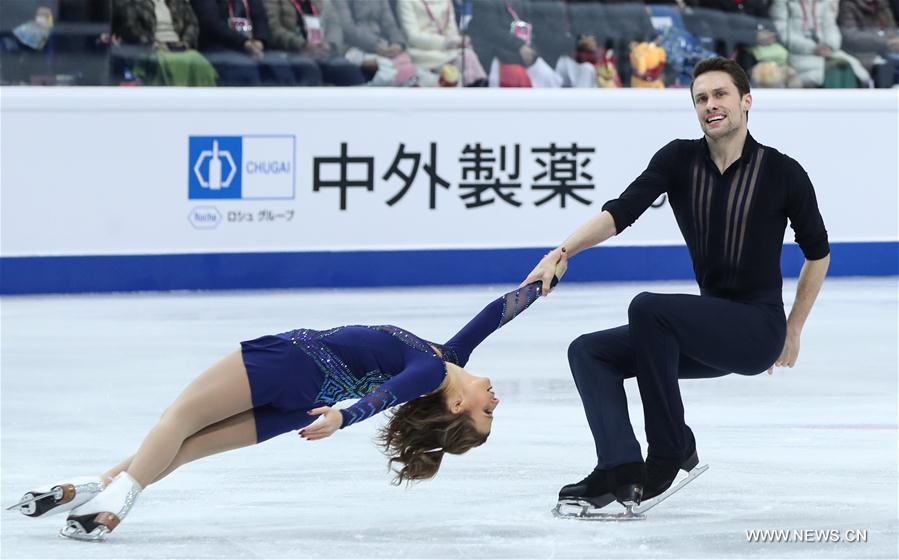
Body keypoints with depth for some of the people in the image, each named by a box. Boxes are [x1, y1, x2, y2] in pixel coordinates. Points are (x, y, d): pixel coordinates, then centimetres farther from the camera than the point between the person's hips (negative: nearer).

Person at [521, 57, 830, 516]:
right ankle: (621, 472, -23)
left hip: (759, 329, -6)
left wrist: (793, 331, 7)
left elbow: (817, 253, 6)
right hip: (709, 331, 7)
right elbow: (622, 211, -12)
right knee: (589, 352, -5)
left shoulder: (782, 173, -8)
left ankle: (670, 452, -19)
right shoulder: (679, 160, 2)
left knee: (648, 308, -29)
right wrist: (562, 253, -27)